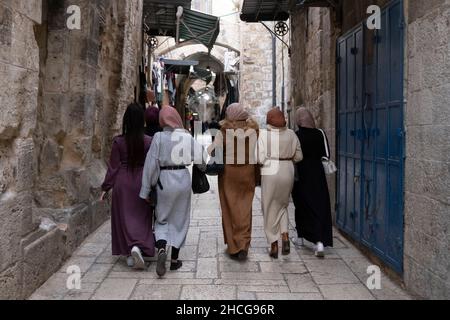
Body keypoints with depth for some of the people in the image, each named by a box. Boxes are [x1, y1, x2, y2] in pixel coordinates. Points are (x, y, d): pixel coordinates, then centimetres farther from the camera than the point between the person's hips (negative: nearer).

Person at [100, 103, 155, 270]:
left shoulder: (118, 141, -9)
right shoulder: (149, 141, -8)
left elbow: (113, 167, -5)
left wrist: (106, 188, 4)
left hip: (122, 183, 0)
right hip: (142, 183, 0)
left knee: (124, 218, 11)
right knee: (142, 218, 11)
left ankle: (129, 254, 9)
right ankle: (138, 247, -11)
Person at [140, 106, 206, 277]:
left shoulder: (159, 137, -7)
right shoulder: (187, 136, -3)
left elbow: (151, 164, -8)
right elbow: (202, 155, -6)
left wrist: (145, 190, -4)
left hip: (164, 179, -1)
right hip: (183, 179, 2)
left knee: (162, 218, 13)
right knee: (180, 219, 14)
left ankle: (161, 249, -14)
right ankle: (175, 260, 19)